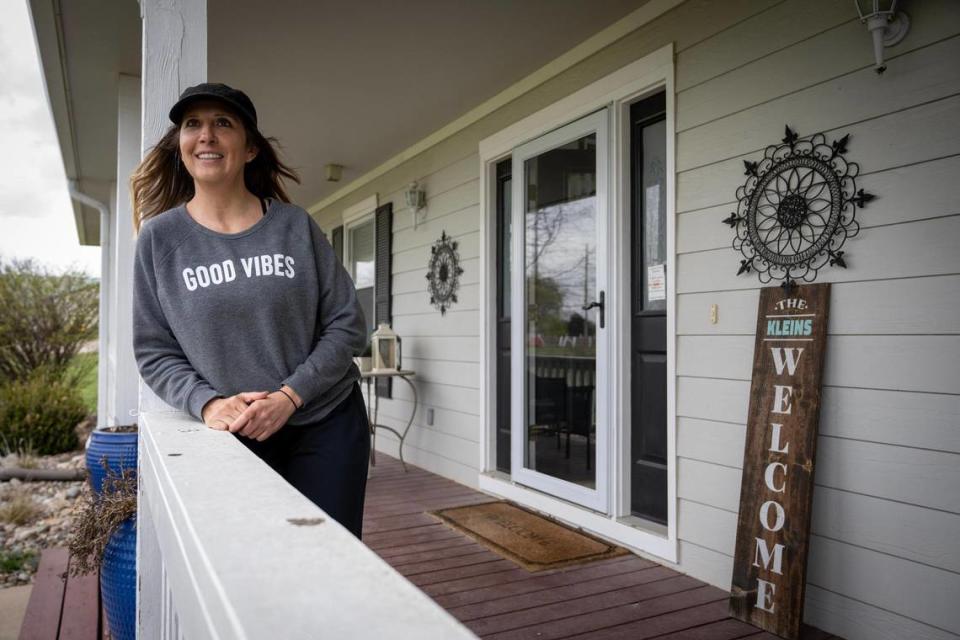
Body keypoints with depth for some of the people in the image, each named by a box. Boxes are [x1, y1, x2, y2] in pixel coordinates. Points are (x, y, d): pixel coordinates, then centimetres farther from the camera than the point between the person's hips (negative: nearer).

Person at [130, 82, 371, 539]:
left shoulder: (295, 225, -4)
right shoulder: (160, 238, -1)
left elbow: (347, 325, -4)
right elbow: (153, 352, 1)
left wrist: (290, 395, -16)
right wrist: (206, 403, -17)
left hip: (327, 424, 0)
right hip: (234, 437, 1)